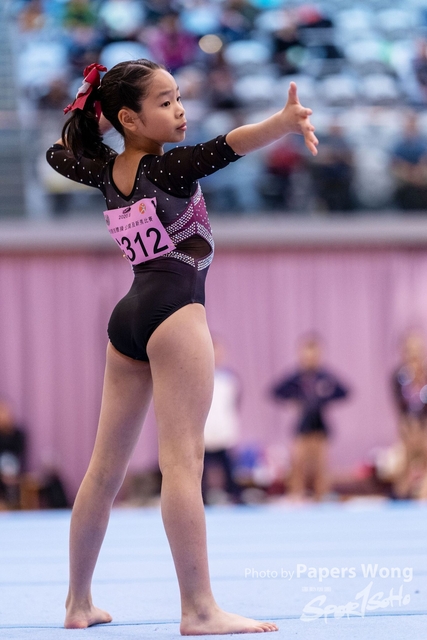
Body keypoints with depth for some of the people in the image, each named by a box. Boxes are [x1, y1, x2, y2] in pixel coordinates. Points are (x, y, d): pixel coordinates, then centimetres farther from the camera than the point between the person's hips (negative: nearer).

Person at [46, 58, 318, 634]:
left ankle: (79, 602, 19)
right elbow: (225, 148, -31)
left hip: (128, 318, 8)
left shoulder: (107, 170, 11)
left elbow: (58, 152, 34)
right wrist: (285, 123, -46)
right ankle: (199, 610, -21)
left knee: (106, 465, 12)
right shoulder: (168, 166, -9)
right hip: (174, 307, -8)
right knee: (183, 459, -15)